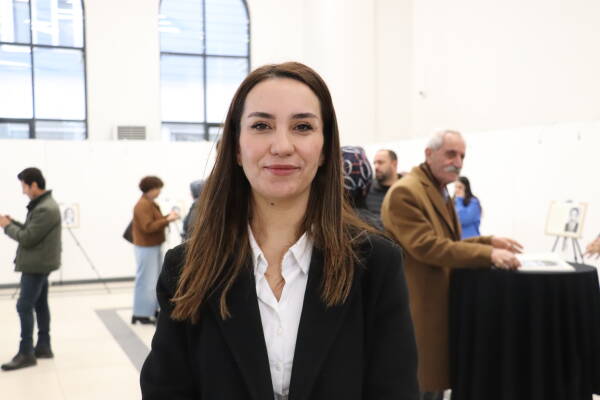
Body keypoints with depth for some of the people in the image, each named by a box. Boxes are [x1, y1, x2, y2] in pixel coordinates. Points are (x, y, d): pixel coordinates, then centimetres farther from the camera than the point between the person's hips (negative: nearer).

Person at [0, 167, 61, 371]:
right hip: (39, 263, 11)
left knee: (24, 307, -7)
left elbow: (27, 238, -23)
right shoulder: (43, 204, 12)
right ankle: (43, 347, 21)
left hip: (37, 264, -11)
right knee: (40, 305, 14)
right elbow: (31, 231, 16)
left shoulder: (45, 209, -23)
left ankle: (26, 353, -3)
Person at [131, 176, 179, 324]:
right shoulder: (142, 205, -19)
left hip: (153, 247, 10)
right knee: (145, 280, -5)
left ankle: (152, 309, 27)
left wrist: (167, 217, 2)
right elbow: (148, 227, -26)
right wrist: (167, 220, -25)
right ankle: (140, 314, 2)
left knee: (155, 279, 17)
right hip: (146, 248, -10)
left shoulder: (150, 204, 13)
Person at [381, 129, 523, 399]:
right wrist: (487, 254, -27)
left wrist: (489, 242, 1)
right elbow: (427, 246, -25)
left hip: (440, 303, 10)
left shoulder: (440, 192, 17)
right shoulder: (405, 192, -17)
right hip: (419, 306, -10)